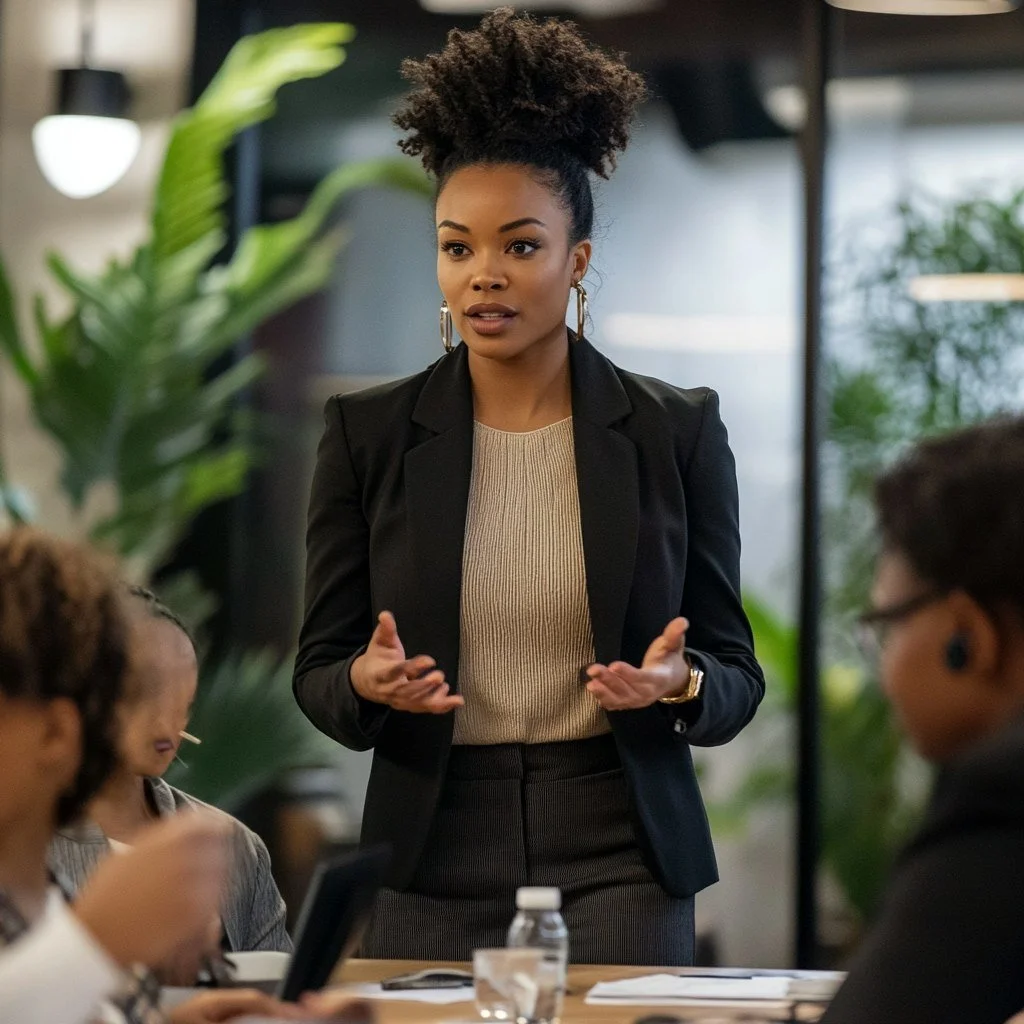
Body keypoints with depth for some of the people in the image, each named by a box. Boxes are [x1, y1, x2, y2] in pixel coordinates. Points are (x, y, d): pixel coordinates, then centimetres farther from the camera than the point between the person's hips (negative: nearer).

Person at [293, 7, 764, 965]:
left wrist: (678, 685, -17)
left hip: (619, 861, -1)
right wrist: (371, 685, -16)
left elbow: (735, 678, 5)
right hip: (433, 864, 1)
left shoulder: (676, 432, 2)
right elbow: (318, 672, 6)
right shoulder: (367, 434, 3)